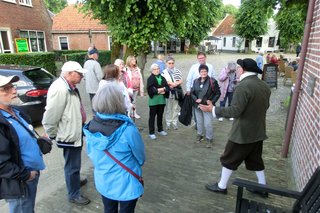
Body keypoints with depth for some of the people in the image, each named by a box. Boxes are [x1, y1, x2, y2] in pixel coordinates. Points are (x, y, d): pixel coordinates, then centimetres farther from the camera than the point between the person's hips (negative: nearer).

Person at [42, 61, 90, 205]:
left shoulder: (70, 87, 8)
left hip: (75, 133, 10)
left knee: (74, 163, 28)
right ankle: (74, 195, 25)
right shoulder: (60, 89, -27)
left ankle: (75, 180, 50)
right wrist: (51, 135, -13)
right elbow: (50, 116, -25)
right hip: (69, 135, -10)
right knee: (72, 166, 6)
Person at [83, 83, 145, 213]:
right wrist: (137, 165, 9)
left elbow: (90, 153, 1)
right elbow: (141, 157, -14)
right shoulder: (128, 130, -31)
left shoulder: (91, 126, -15)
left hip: (102, 181, 5)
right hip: (126, 184, -4)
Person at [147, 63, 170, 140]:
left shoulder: (162, 78, 12)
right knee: (152, 116, 0)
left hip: (162, 100, 5)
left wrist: (163, 89, -14)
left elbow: (167, 87, 4)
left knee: (160, 115, 15)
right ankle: (151, 133, 7)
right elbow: (150, 89, -14)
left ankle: (160, 130, 29)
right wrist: (158, 91, -16)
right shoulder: (150, 79, -2)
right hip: (153, 100, -4)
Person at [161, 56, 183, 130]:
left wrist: (173, 84, -14)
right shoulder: (164, 72, 2)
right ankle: (168, 124, 14)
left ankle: (175, 123, 16)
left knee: (175, 108, 6)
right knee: (168, 109, 4)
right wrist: (175, 83, -10)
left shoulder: (177, 71, 8)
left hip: (176, 92, 2)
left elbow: (180, 81, 2)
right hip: (168, 92, -1)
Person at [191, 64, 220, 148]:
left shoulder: (212, 81, -11)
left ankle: (209, 139, 16)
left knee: (208, 124, -4)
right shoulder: (196, 81, 3)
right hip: (198, 106, 5)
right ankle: (199, 135, 39)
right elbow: (192, 92, 8)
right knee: (199, 122, 18)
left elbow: (217, 93, -5)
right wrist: (196, 99, -9)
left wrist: (212, 102, -14)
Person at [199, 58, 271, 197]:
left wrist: (213, 109, -20)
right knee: (256, 159, 22)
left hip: (243, 132, -8)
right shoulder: (264, 86, 4)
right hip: (258, 131, 8)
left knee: (229, 159, 8)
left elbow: (235, 111, -27)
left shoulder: (243, 86, -23)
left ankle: (221, 186, 23)